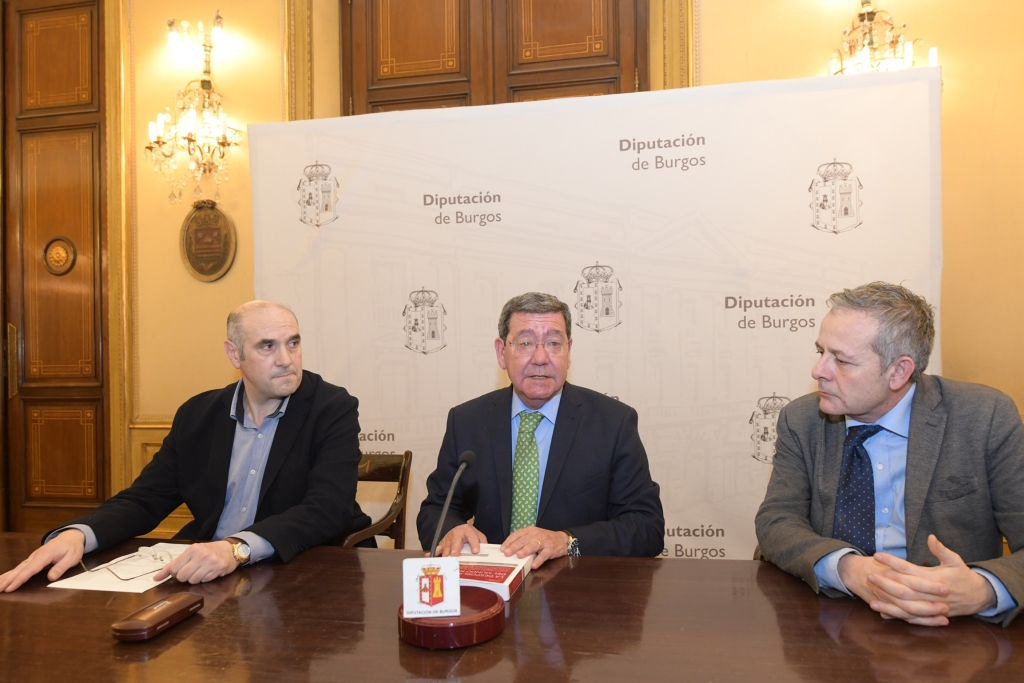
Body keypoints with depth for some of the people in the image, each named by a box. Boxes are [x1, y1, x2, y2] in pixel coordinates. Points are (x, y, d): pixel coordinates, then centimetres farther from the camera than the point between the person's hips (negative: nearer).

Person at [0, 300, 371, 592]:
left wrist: (238, 547, -36)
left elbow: (326, 508, -20)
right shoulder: (198, 415, 7)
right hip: (205, 574, 3)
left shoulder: (334, 410, -8)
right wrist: (76, 534, -15)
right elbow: (144, 498, 6)